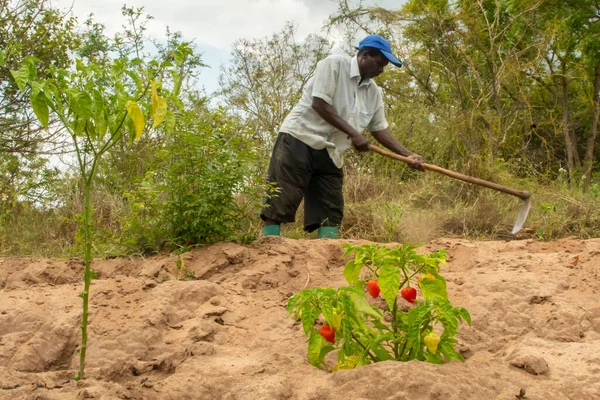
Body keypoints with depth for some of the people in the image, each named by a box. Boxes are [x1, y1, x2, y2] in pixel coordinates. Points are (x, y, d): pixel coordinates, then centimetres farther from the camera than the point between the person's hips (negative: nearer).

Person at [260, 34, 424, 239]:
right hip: (299, 139, -8)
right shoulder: (334, 64, -9)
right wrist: (353, 134, -18)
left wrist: (408, 155, 4)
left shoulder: (373, 92, 11)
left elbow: (380, 128, 15)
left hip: (330, 152, 8)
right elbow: (319, 104, -17)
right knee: (280, 201, -10)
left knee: (330, 210, 1)